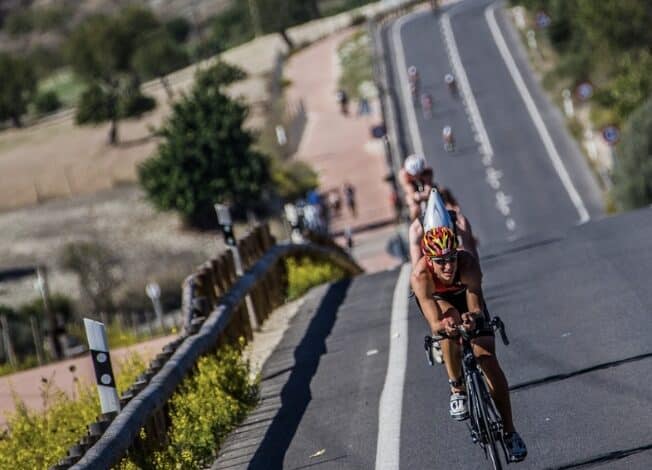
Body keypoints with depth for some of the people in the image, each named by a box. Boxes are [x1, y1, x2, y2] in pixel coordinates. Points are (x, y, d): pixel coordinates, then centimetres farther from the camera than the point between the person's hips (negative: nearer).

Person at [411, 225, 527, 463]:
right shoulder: (420, 276, -39)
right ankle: (457, 389, -19)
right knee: (450, 321, -37)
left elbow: (476, 308, -46)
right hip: (436, 299, -1)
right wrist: (442, 325, -70)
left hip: (464, 297, 1)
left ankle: (510, 432, 0)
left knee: (488, 359, -12)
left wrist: (473, 317, -69)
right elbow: (434, 322, -48)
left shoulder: (468, 263, -39)